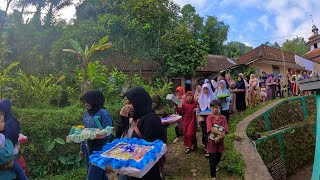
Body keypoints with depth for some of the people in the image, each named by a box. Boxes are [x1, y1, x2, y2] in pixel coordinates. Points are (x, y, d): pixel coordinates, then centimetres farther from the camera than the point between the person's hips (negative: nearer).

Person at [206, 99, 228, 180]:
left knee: (218, 157, 19)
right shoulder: (209, 118, -8)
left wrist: (219, 137, -22)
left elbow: (224, 130, -8)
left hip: (220, 140, 3)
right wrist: (220, 133, -25)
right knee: (212, 159, 0)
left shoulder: (223, 118, -2)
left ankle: (215, 166, 49)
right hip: (212, 141, -3)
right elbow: (211, 129, -20)